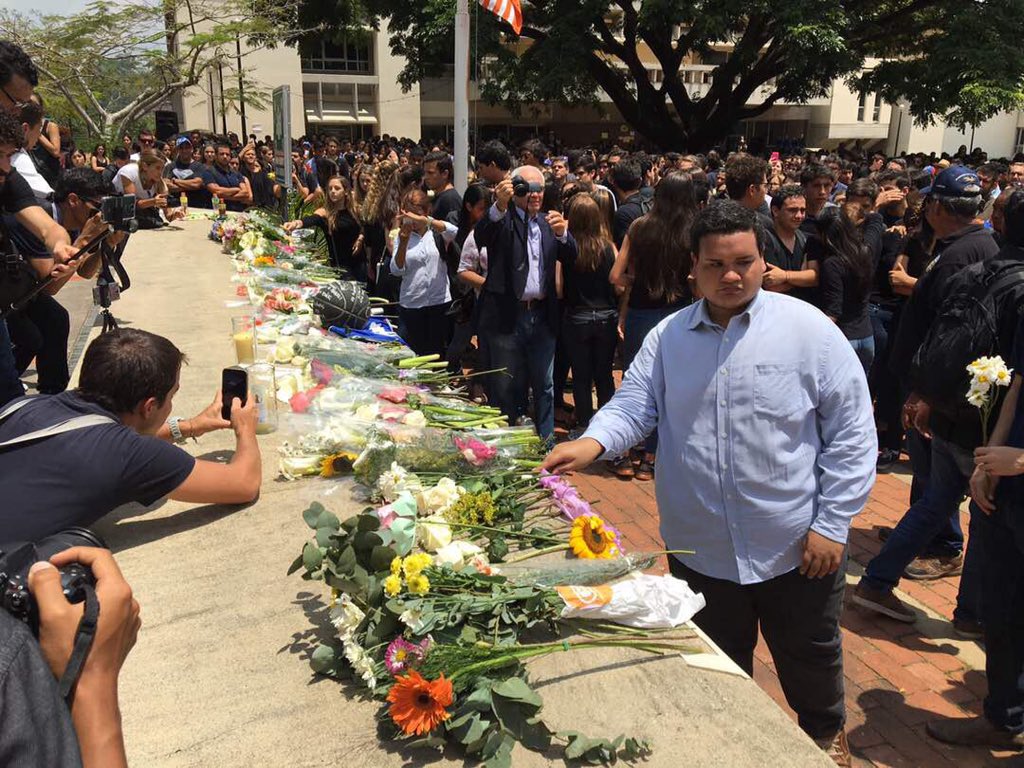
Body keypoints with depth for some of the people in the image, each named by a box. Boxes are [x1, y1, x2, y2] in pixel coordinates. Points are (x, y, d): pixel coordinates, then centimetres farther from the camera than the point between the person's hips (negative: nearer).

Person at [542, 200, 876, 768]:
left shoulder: (808, 329, -9)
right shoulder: (667, 337, 0)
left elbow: (851, 433, -8)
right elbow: (634, 403, -5)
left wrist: (832, 525, -11)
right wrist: (594, 441, -27)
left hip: (795, 549, -1)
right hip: (700, 549, 2)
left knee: (809, 662, 21)